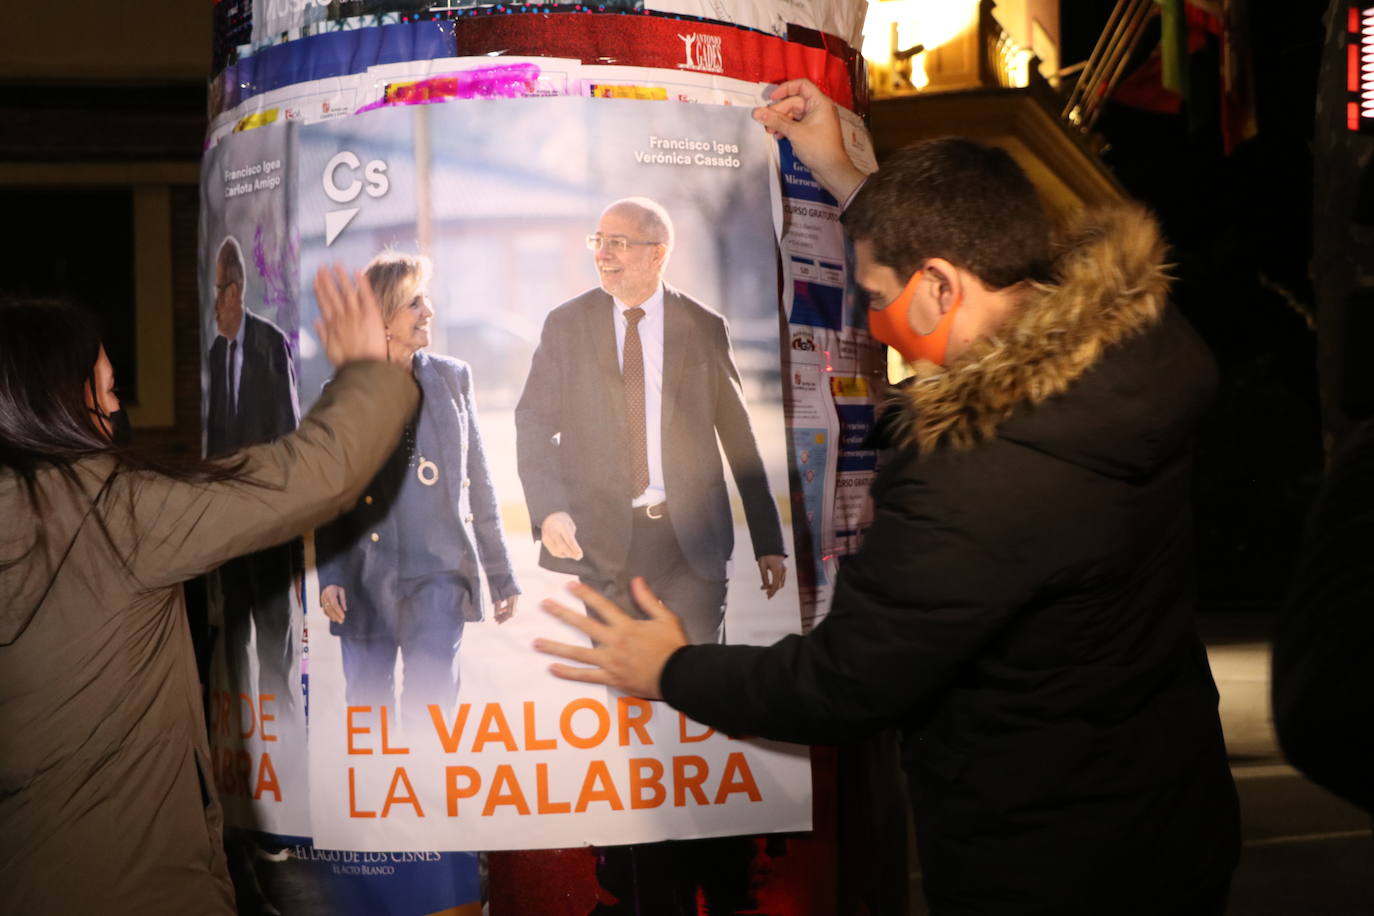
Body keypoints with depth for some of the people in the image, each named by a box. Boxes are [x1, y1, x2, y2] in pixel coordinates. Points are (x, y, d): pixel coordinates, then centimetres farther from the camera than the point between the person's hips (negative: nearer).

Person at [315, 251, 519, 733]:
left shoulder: (452, 378, 7)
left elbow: (478, 482, 9)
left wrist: (500, 575, 9)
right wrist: (329, 576, -7)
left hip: (437, 573, 0)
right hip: (365, 580, 0)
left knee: (431, 710, -7)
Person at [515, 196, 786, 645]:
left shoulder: (704, 327, 3)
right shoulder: (566, 325, 4)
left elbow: (739, 436, 6)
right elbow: (534, 424, -1)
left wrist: (769, 542, 6)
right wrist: (550, 510, -19)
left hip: (690, 539, -1)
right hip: (605, 538, 1)